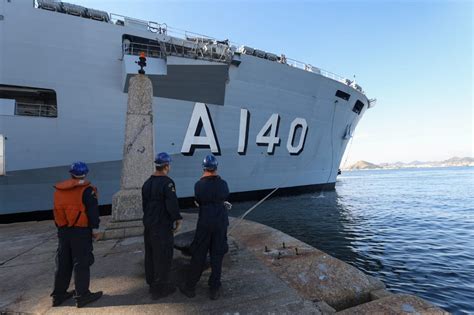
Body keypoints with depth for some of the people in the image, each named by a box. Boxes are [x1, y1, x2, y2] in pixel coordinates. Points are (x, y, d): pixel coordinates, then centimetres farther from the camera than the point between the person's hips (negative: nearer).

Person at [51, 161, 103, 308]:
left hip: (63, 231, 6)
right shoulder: (86, 190, -10)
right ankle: (82, 295, 5)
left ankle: (58, 294, 26)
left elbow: (57, 210, 18)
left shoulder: (59, 190, 10)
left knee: (63, 263, 16)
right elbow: (92, 210, -14)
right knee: (81, 263, 1)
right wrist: (94, 228, -9)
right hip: (81, 231, -6)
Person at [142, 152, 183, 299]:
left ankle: (152, 283, 33)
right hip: (162, 225, -9)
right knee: (163, 256, 2)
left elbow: (144, 204, 15)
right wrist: (177, 219, -8)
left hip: (148, 224, 9)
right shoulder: (167, 182, -19)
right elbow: (172, 204, -21)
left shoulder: (147, 183, 8)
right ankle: (160, 288, 12)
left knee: (150, 254, 18)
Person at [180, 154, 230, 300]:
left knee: (198, 256, 11)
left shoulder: (199, 184, -9)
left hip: (204, 223, -1)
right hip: (221, 223, 1)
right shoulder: (223, 183, -6)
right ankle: (214, 289, 20)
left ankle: (190, 287, 24)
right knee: (217, 256, 11)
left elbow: (198, 202, 4)